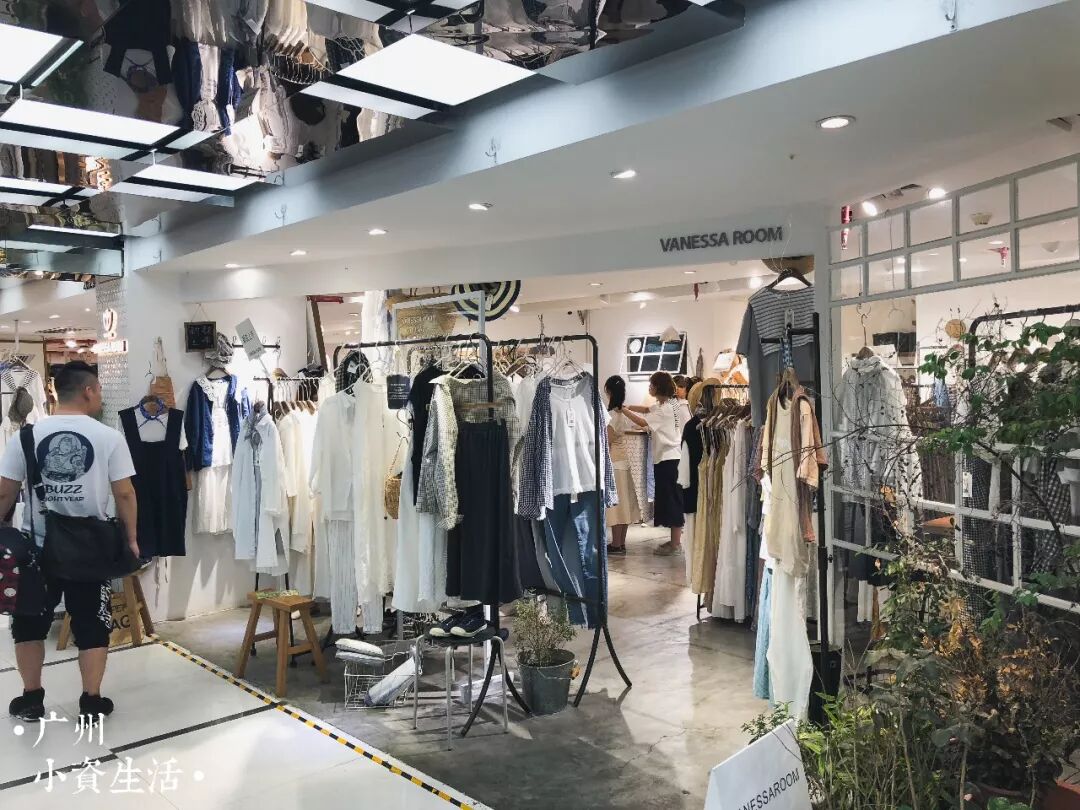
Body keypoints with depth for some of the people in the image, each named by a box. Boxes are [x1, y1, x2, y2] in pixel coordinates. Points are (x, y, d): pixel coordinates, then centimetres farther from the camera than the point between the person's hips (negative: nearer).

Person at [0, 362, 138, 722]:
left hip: (38, 547, 2)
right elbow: (124, 494, -6)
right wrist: (131, 539, 6)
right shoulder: (109, 437, -7)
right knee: (92, 625, 11)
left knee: (30, 623, 18)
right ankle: (91, 701, 17)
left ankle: (31, 699, 26)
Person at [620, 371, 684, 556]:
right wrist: (629, 406, 11)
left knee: (671, 499, -5)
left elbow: (643, 422, -20)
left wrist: (624, 410, -11)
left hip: (668, 459, -10)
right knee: (669, 499, 13)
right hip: (667, 457, 10)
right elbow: (648, 410, 23)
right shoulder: (666, 404, 12)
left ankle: (675, 544, -1)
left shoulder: (666, 408, -17)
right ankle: (675, 540, 20)